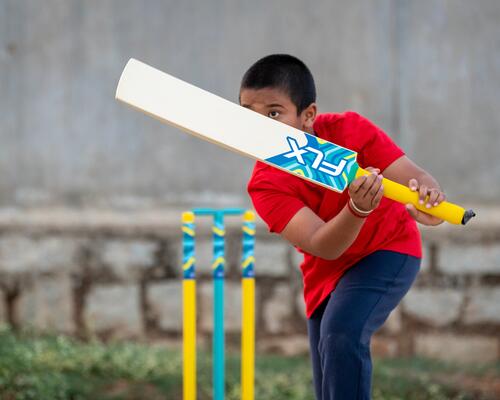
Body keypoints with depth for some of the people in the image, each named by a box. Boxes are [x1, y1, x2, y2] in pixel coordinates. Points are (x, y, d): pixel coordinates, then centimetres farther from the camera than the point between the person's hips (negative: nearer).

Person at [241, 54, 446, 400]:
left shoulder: (350, 130, -26)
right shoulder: (265, 186, -24)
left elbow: (417, 178, -31)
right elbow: (323, 246, -35)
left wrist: (427, 202, -56)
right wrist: (358, 209, -55)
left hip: (387, 248, -3)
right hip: (327, 270, 4)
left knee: (340, 335, -30)